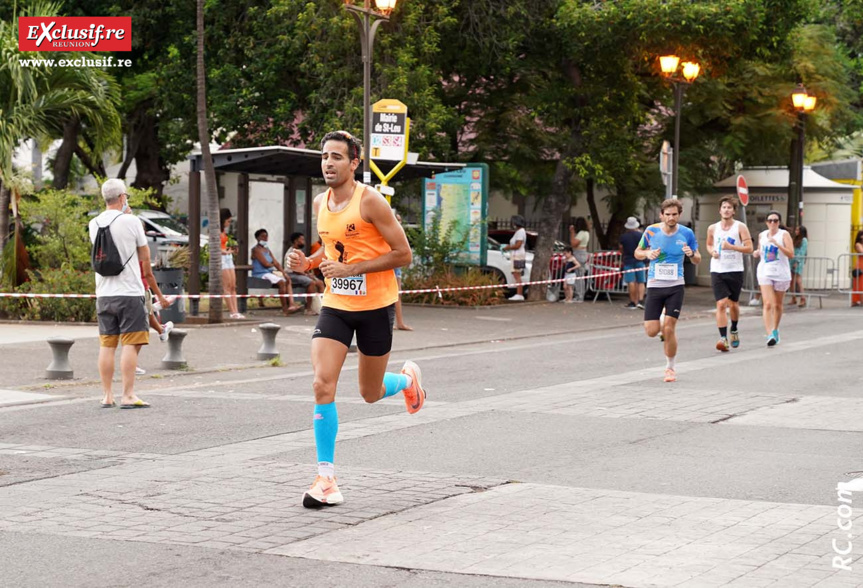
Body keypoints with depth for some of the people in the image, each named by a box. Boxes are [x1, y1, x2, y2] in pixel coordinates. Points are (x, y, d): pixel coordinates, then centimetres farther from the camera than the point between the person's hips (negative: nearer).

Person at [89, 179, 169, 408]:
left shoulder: (94, 224, 6)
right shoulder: (131, 222, -8)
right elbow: (145, 259, -1)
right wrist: (158, 293, 11)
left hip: (103, 294, 5)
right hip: (129, 293, -5)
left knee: (107, 345, 9)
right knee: (131, 344, -4)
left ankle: (107, 396, 11)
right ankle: (128, 396, -8)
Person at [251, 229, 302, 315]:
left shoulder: (267, 250, 21)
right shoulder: (256, 249, -7)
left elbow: (276, 263, 13)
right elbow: (265, 264, -15)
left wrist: (284, 273, 0)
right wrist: (274, 265, 6)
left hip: (269, 273, 9)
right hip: (260, 275, -9)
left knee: (287, 281, -6)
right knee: (281, 282, -27)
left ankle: (291, 304, -21)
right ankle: (284, 308, -24)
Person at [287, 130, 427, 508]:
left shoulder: (370, 201, -15)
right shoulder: (320, 204, 4)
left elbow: (403, 254, -15)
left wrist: (351, 269, -21)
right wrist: (308, 263, 0)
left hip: (376, 306, -4)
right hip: (335, 305, 4)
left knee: (370, 393, 10)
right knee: (323, 385, -13)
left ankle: (408, 378, 47)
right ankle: (326, 480, -9)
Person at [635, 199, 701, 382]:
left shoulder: (686, 233, -1)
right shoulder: (651, 231, -2)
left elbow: (697, 260, 9)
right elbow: (637, 253, 10)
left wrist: (692, 254, -14)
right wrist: (648, 253, -12)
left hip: (675, 286, -1)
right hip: (654, 285, 1)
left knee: (669, 328, -8)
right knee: (651, 331, -5)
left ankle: (670, 367, 11)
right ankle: (663, 328, 33)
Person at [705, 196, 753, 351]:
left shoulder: (740, 227, -3)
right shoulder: (712, 228, 6)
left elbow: (749, 248, -8)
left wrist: (731, 247, -20)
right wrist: (712, 252, 1)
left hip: (735, 270, -1)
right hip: (717, 270, 1)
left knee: (733, 304, 10)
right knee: (721, 304, -11)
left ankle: (734, 330, 38)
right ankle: (723, 338, -15)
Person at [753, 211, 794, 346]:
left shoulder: (784, 235, -4)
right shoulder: (762, 235, 8)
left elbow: (791, 254, -13)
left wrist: (777, 244, -24)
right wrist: (757, 253, 1)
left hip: (781, 273, -1)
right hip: (765, 272, 1)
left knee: (777, 305, 12)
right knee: (767, 304, -14)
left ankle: (775, 330, 33)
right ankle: (770, 334, -21)